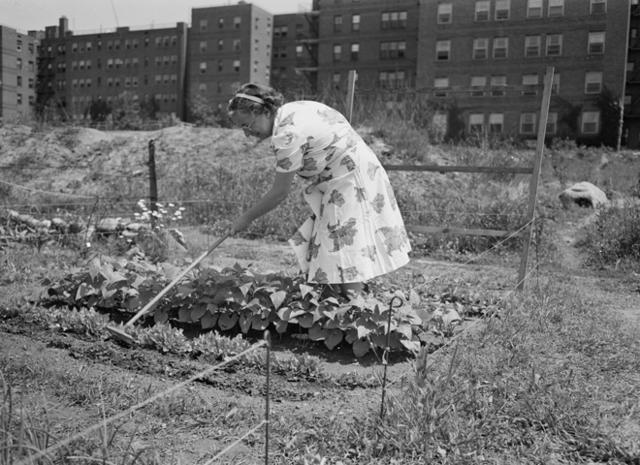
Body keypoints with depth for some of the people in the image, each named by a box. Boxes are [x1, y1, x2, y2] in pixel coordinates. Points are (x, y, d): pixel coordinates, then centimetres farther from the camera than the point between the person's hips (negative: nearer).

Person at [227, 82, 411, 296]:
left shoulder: (288, 134, -23)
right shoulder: (293, 109, 5)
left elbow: (280, 192, -16)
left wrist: (246, 218, -4)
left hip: (351, 186, -10)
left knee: (347, 265, -8)